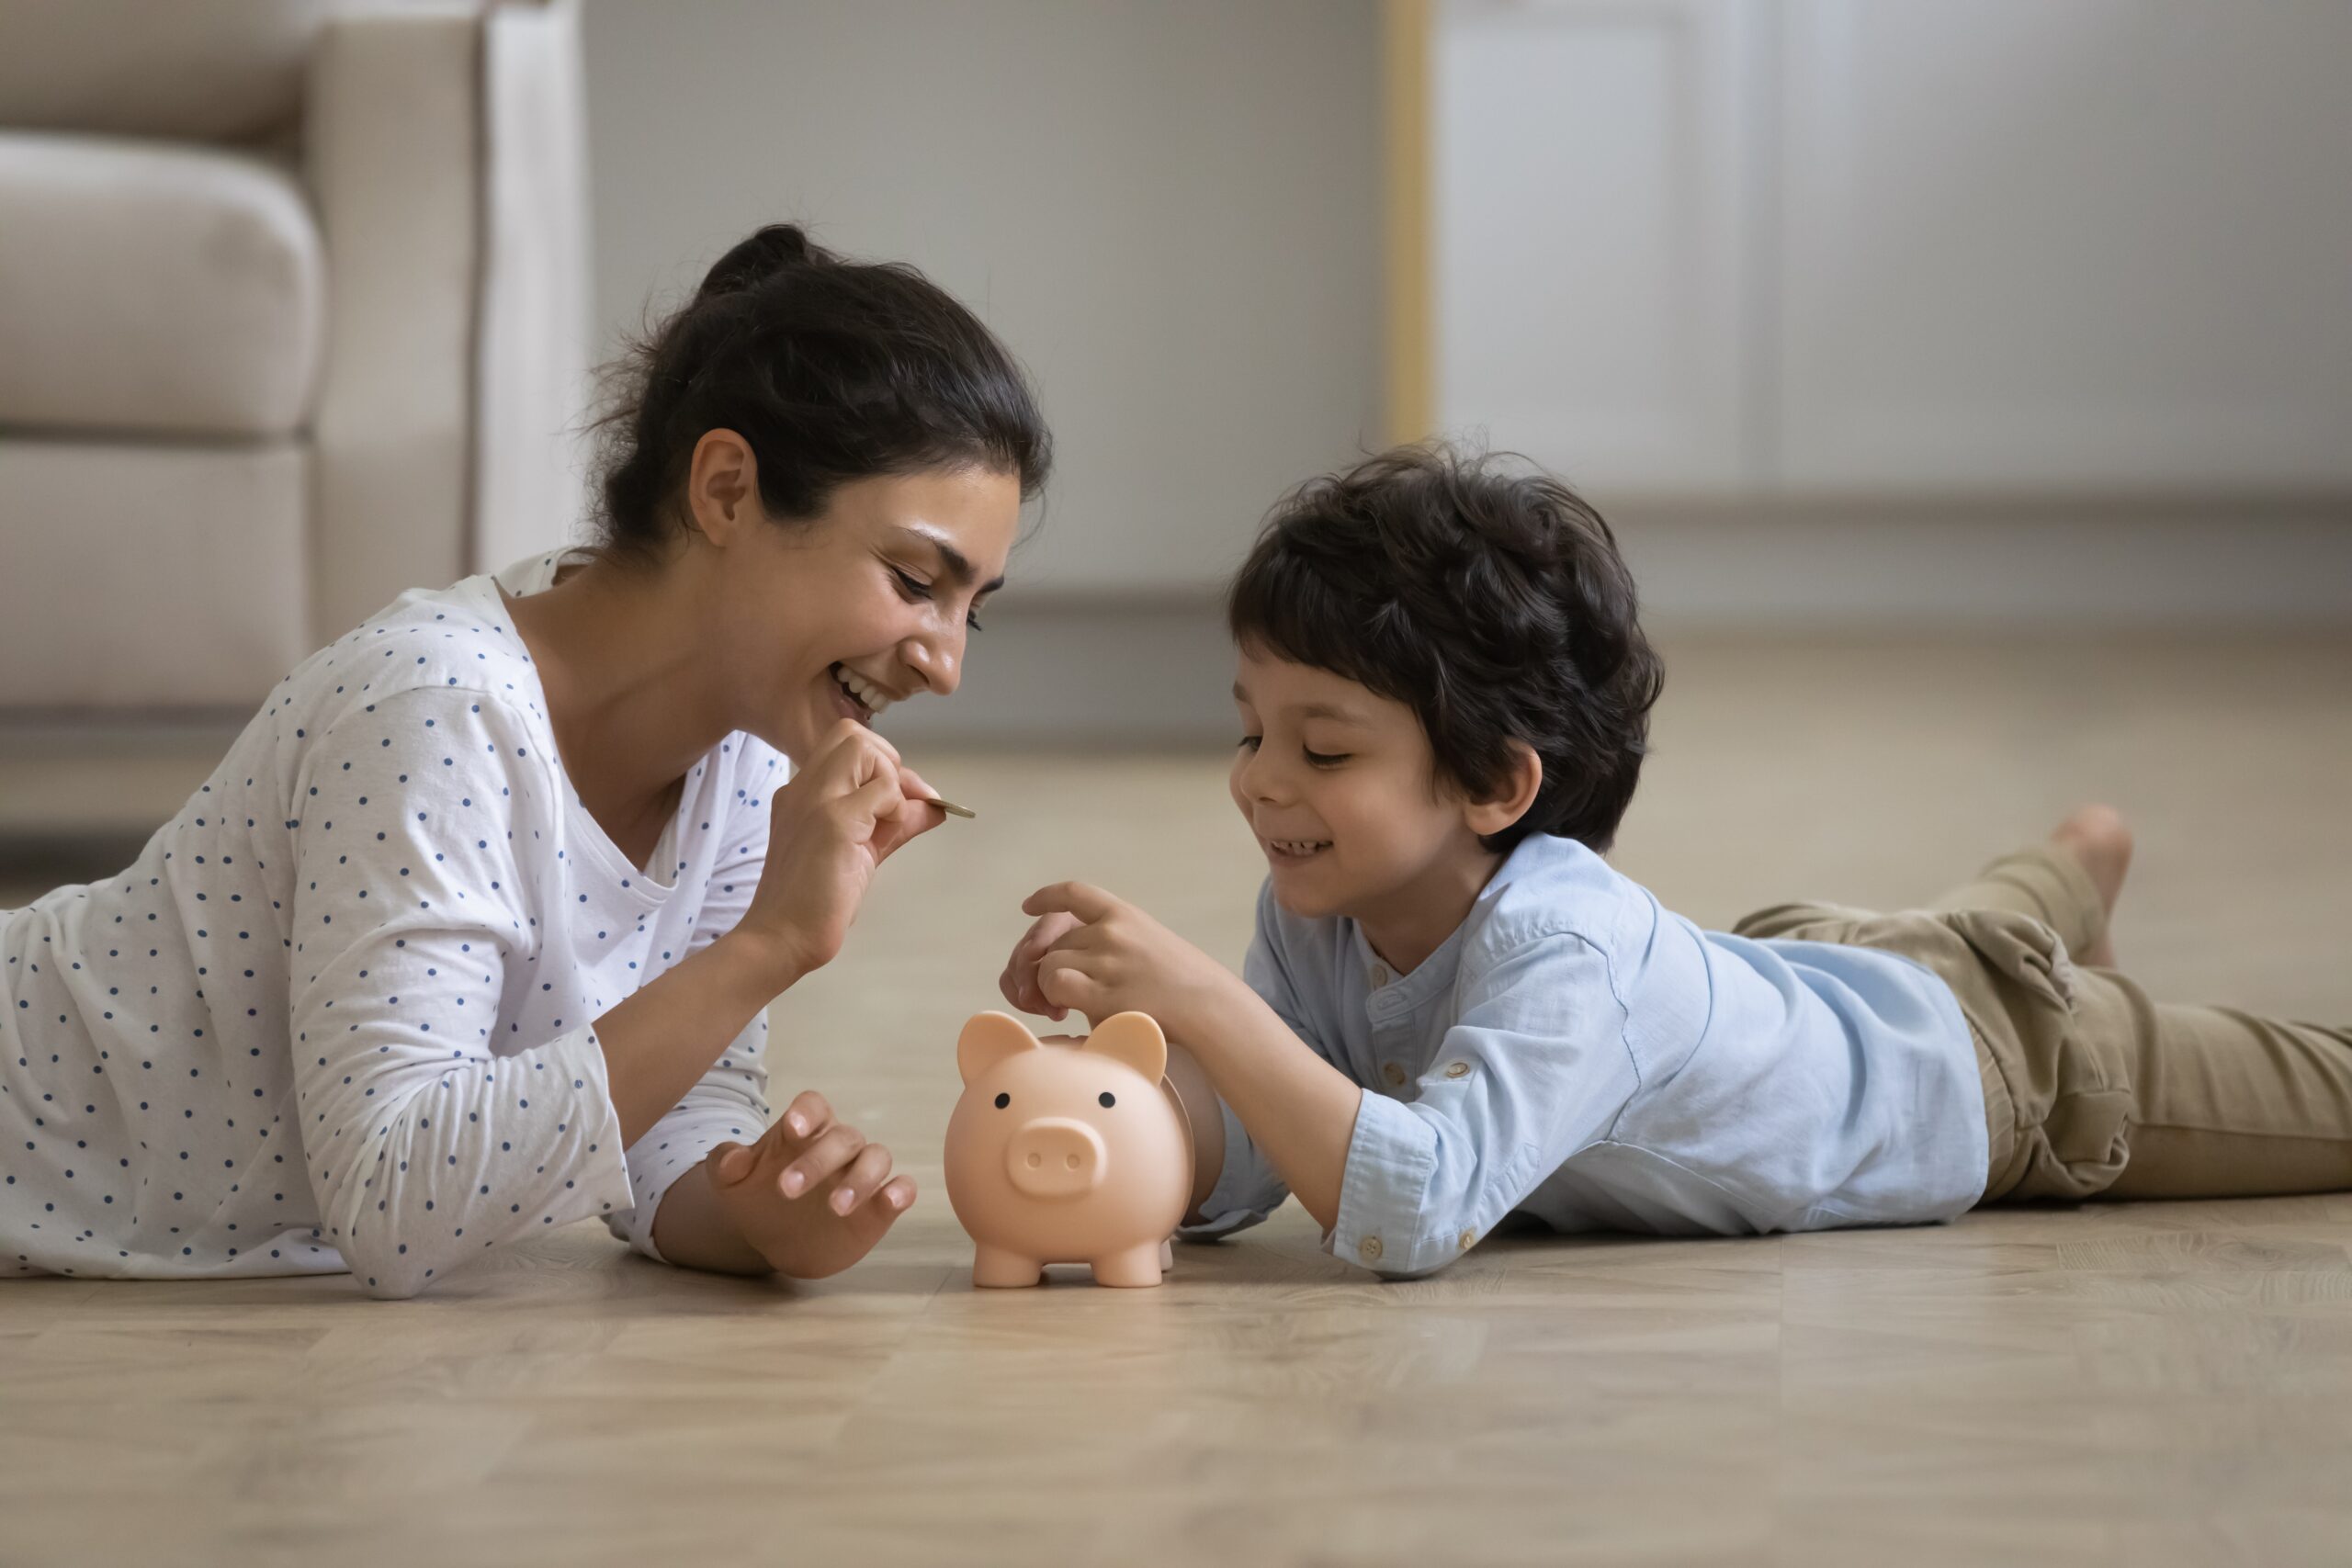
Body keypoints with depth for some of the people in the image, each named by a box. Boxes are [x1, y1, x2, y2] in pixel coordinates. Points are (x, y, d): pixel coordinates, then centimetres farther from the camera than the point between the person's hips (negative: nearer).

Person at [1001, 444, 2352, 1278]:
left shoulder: (1561, 956, -47)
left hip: (2000, 1059, -5)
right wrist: (1127, 1033, -43)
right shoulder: (1321, 915, -25)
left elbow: (1418, 1208, -59)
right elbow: (1235, 1177, -24)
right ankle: (2077, 868, 70)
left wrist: (1202, 1002, -65)